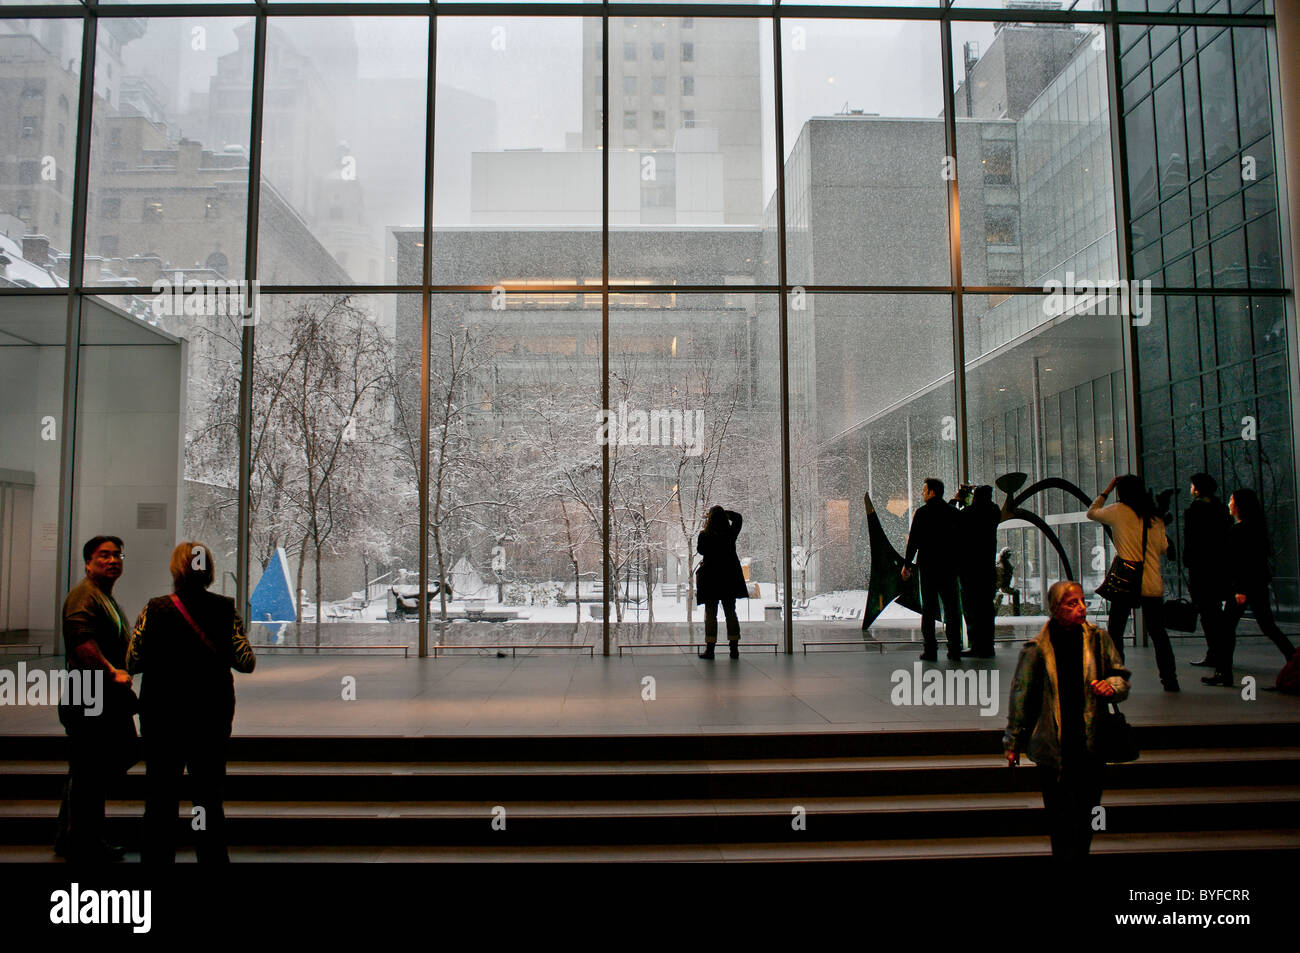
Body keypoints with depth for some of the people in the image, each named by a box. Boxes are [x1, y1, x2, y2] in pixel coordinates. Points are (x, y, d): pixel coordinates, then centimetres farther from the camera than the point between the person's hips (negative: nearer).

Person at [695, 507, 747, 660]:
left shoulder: (705, 535, -11)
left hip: (710, 578, -3)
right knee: (731, 613, 9)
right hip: (730, 577, 3)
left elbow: (700, 550, 7)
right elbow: (738, 518, 17)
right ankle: (734, 648, 10)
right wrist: (723, 512, 14)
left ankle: (710, 648, 1)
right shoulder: (731, 533, -2)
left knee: (710, 614, 3)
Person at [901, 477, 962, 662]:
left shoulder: (922, 512, -7)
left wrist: (907, 564, 1)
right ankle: (955, 650, 9)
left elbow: (913, 541, -7)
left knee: (929, 609, 2)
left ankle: (930, 650, 0)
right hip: (949, 566, 3)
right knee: (952, 608, 9)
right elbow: (960, 538, 9)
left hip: (928, 566, -3)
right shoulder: (953, 512, 5)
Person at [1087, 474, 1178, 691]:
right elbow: (1163, 547, 12)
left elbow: (1091, 513, 13)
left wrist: (1106, 491, 19)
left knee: (1115, 632, 5)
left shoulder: (1119, 511, -3)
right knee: (1158, 633, 14)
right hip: (1153, 584, 4)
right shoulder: (1155, 518, 6)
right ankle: (1170, 679, 15)